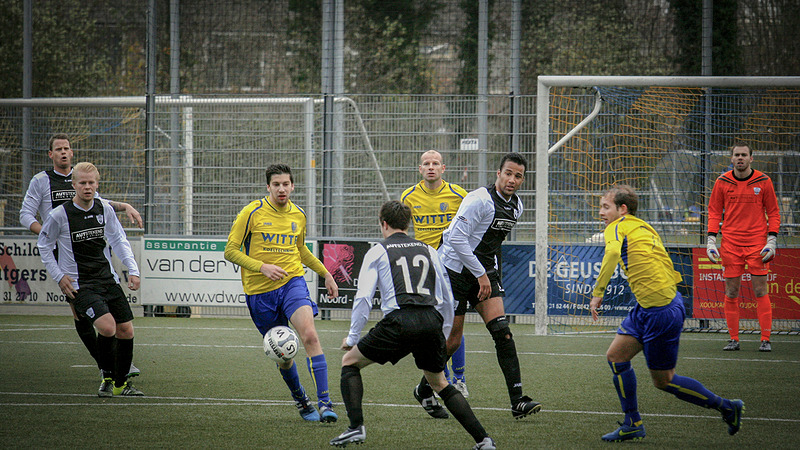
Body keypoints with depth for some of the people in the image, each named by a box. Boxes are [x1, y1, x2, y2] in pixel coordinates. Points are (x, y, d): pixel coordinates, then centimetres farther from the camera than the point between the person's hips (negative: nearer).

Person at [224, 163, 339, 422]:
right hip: (259, 291, -2)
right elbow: (230, 251, -7)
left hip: (292, 282, 2)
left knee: (309, 335, -22)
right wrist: (262, 267, -19)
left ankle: (324, 403, -25)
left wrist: (326, 274, 26)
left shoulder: (298, 216, 8)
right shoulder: (252, 213, -7)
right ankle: (299, 398, 33)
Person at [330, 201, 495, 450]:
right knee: (440, 384, 21)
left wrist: (352, 337, 13)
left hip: (399, 322, -4)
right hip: (431, 322, 4)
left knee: (350, 361, 16)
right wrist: (443, 336, 35)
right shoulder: (428, 250, 22)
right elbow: (446, 298, 24)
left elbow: (363, 298, 4)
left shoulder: (377, 252, 12)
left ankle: (356, 427, 2)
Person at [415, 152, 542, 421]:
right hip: (455, 270, -6)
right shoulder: (479, 200, -19)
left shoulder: (516, 206, 7)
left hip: (484, 272, 7)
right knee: (452, 340, -2)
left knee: (502, 331, -10)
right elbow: (456, 239, -21)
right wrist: (481, 274, -20)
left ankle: (517, 401, -16)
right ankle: (424, 390, 22)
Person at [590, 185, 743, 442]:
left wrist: (597, 292, -30)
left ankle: (727, 408, 10)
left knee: (663, 380, 2)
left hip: (661, 311, -9)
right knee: (616, 356, 9)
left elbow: (612, 252, -31)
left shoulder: (618, 228, -9)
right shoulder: (643, 228, 17)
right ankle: (632, 425, 12)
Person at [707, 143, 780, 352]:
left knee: (761, 291, -4)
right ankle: (733, 339, 9)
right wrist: (711, 240, -1)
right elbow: (714, 212, 9)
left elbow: (773, 213, 6)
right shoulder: (722, 182, 3)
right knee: (731, 293, 1)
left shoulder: (763, 182, 0)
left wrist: (772, 240, -4)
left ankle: (765, 340, -1)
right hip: (730, 245, 1)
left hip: (757, 244, -1)